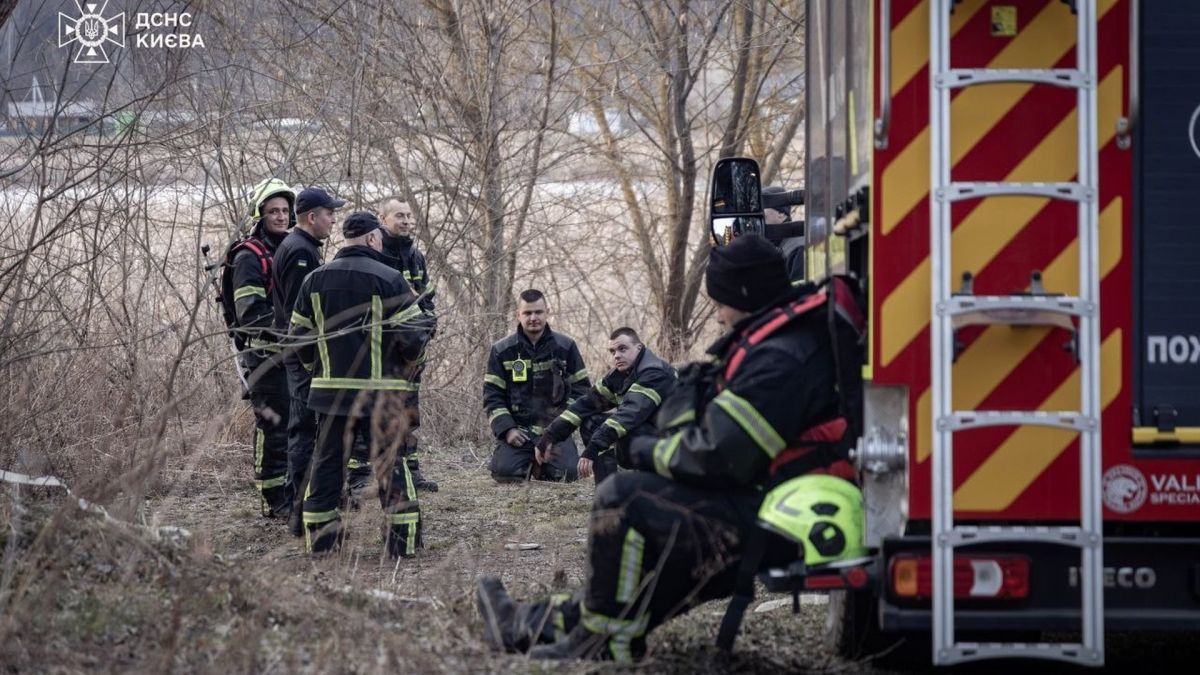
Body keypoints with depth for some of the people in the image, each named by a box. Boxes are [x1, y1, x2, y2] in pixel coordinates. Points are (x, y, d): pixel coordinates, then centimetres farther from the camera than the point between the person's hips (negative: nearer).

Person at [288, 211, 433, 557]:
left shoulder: (314, 281, 6)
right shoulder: (388, 280, -8)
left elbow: (299, 336, 10)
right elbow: (413, 336, -10)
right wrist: (403, 365, 11)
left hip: (329, 388, 4)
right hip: (380, 391, -4)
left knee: (326, 464, 10)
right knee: (390, 464, 2)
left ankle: (318, 541, 12)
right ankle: (403, 543, 2)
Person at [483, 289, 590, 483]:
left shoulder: (566, 347, 4)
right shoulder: (502, 351, 3)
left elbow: (581, 388, 8)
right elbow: (492, 396, 3)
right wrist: (507, 429, -11)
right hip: (517, 429, 0)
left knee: (567, 473, -22)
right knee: (506, 473, -24)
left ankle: (541, 466, 16)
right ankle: (529, 463, 15)